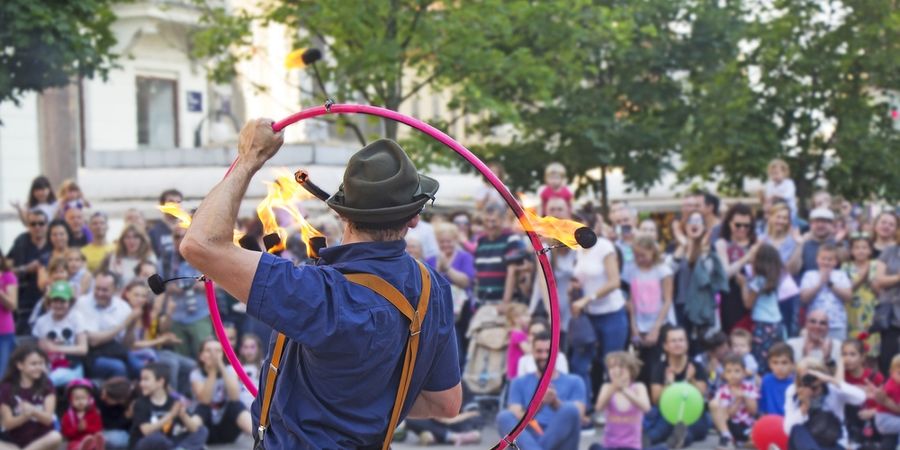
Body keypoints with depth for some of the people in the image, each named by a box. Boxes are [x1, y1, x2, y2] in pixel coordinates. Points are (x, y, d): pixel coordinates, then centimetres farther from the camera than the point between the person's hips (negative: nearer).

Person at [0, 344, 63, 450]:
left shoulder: (46, 386, -2)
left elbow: (48, 418, -11)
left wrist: (33, 411, -33)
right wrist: (25, 415, -28)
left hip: (40, 439, 1)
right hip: (14, 441, -1)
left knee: (56, 437, -33)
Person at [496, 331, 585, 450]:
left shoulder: (574, 382, 15)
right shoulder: (520, 383, 16)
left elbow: (576, 416, 0)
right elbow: (515, 418, 1)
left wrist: (555, 403, -20)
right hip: (528, 440, 1)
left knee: (571, 409, -31)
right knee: (504, 416, -29)